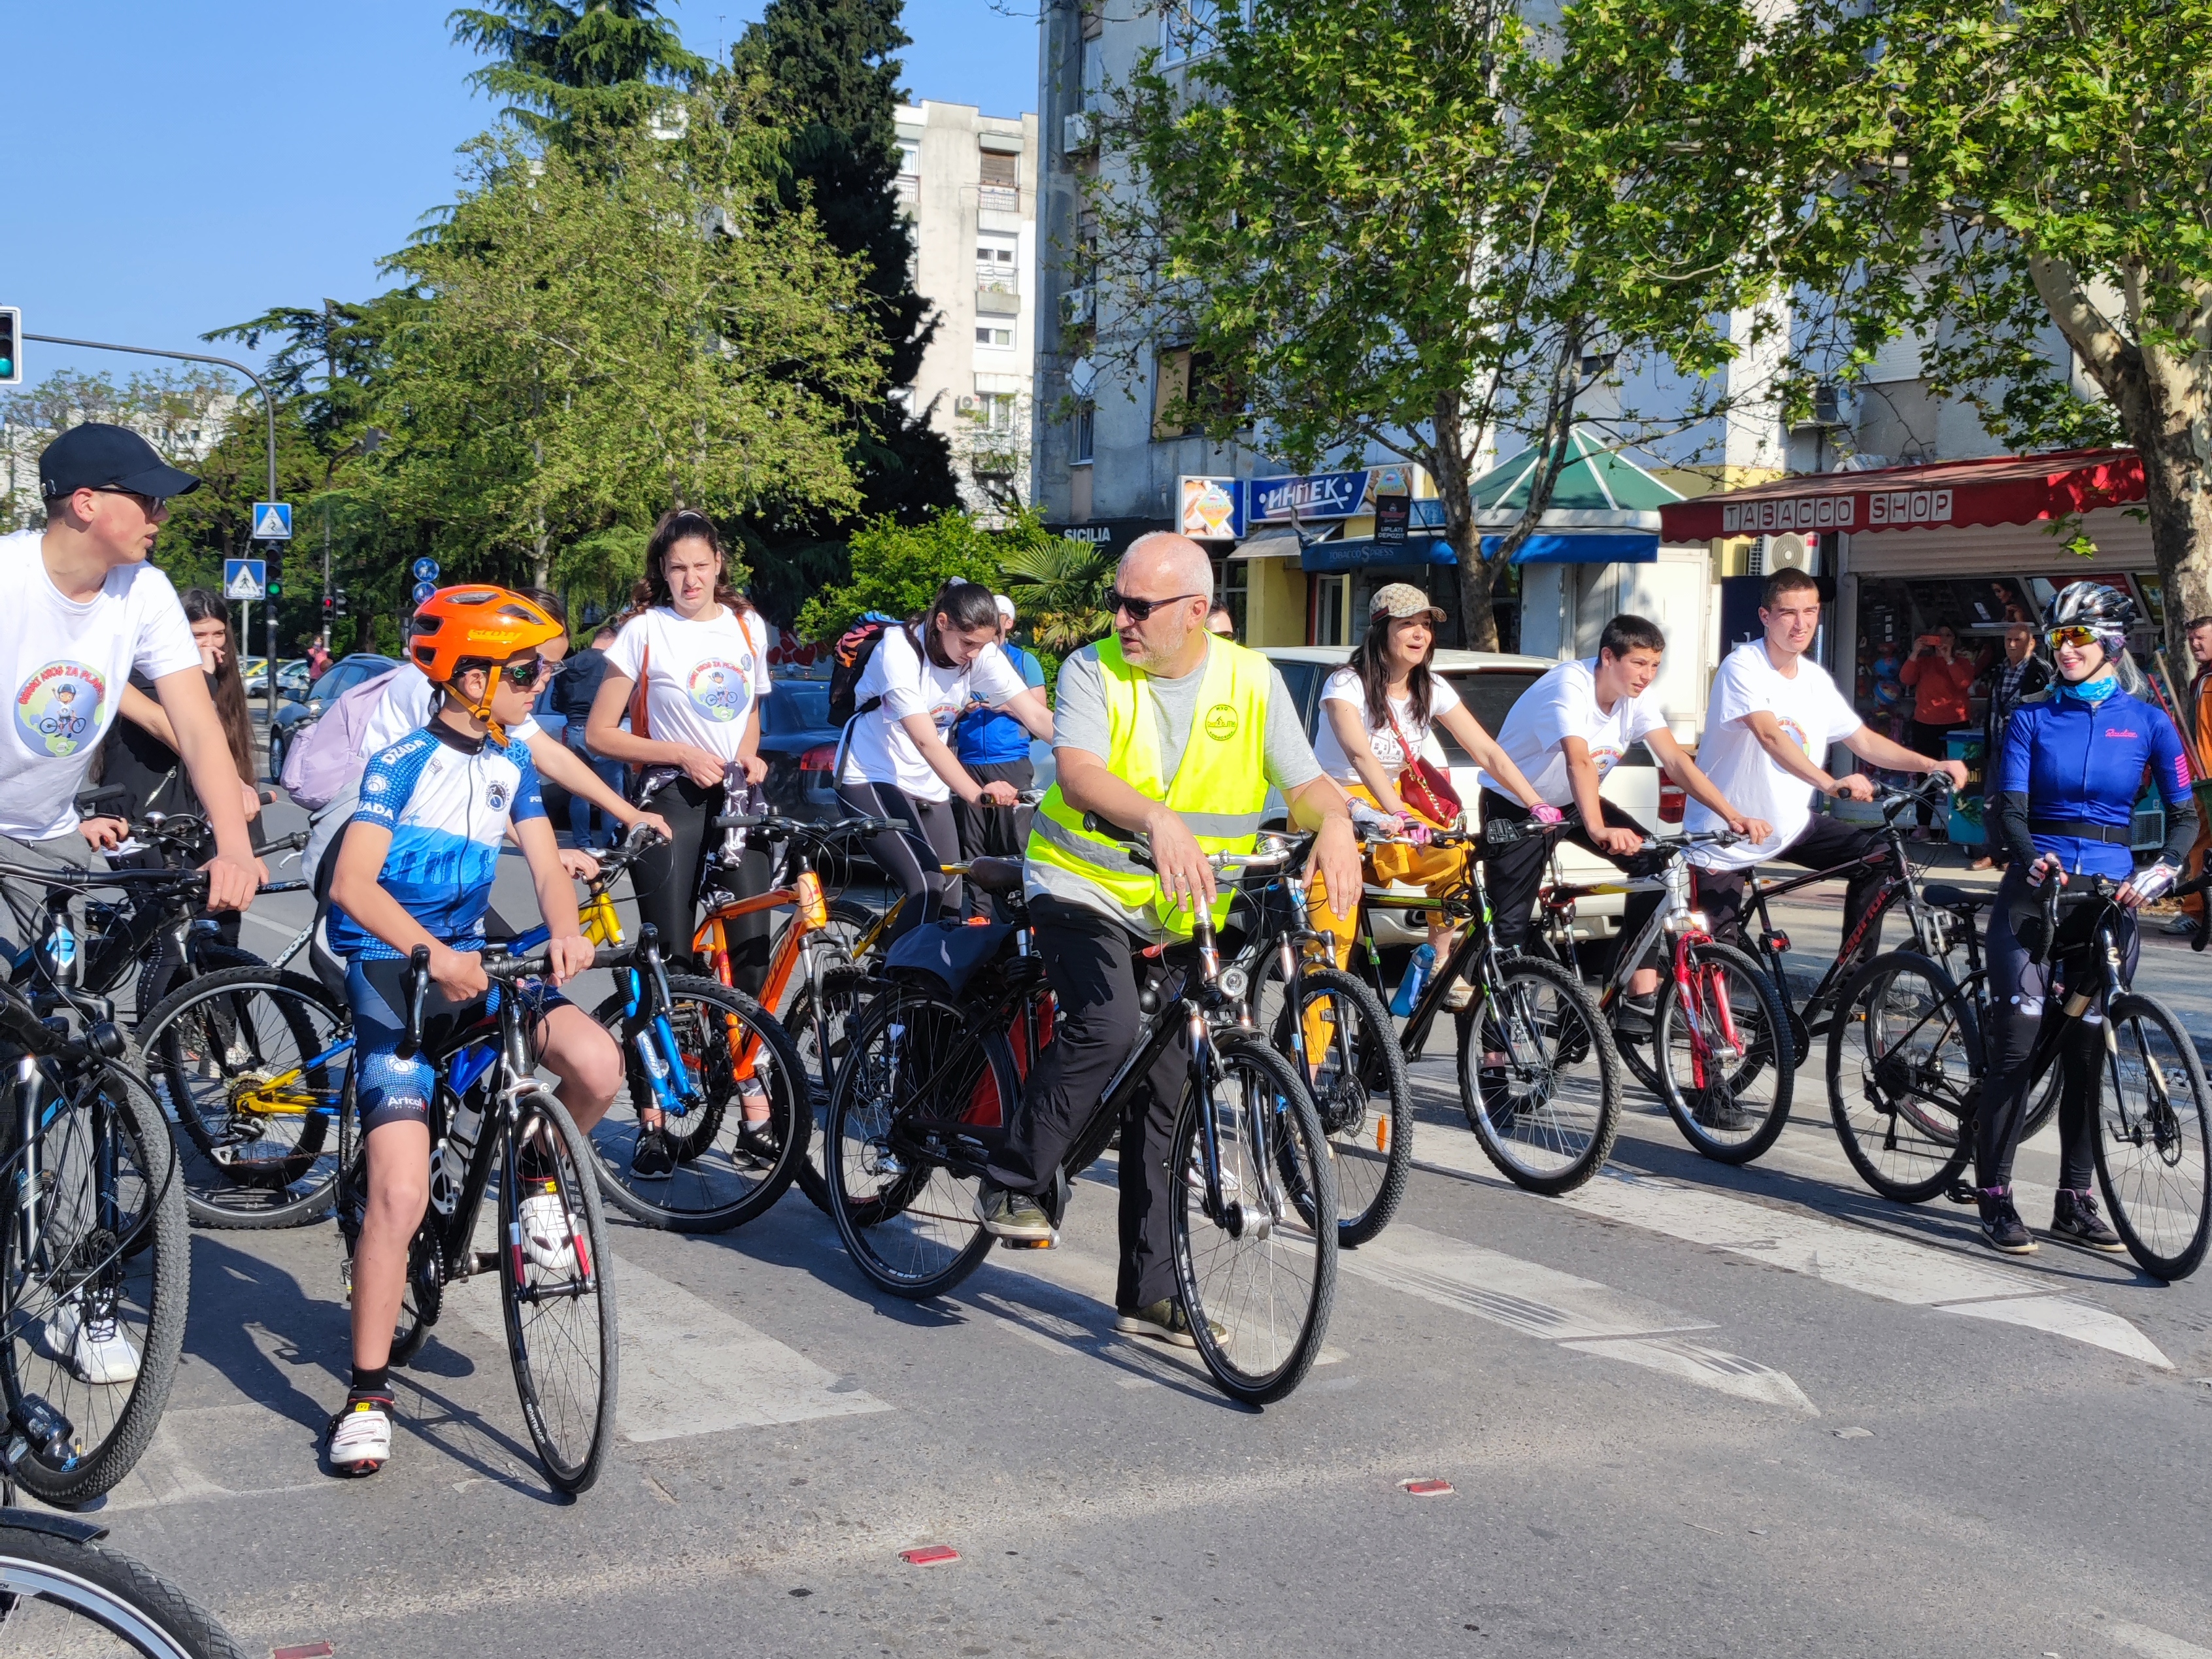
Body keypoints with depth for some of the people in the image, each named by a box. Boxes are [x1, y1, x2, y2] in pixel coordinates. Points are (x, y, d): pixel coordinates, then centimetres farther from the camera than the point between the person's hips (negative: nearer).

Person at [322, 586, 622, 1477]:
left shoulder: (511, 763, 8)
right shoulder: (404, 763, -12)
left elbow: (548, 868, 2)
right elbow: (352, 884, -22)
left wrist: (567, 933, -21)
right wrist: (434, 954, -36)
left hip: (472, 966, 5)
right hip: (393, 977, -5)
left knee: (597, 1063, -23)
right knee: (401, 1196, -16)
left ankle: (538, 1175, 9)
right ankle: (367, 1395, -3)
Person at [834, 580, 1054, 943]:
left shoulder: (982, 654, -8)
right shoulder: (900, 651, -23)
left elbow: (1037, 715, -14)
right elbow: (925, 740, -33)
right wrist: (976, 794, -46)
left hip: (927, 784, 6)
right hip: (873, 777, -6)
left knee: (949, 898, 1)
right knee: (926, 887, -23)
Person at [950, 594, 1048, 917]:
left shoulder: (1024, 661, 10)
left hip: (1010, 765, -2)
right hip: (969, 766, 2)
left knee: (1014, 843, -7)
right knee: (972, 847, 0)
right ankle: (979, 915, 3)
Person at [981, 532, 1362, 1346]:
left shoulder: (1252, 681, 0)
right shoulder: (1093, 671, -9)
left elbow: (1306, 783, -5)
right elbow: (1077, 773, -26)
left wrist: (1335, 823, -30)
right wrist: (1160, 821, -45)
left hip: (1181, 915, 4)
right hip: (1083, 889, -3)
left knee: (1164, 1095, 6)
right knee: (1107, 1025, -31)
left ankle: (1150, 1292, 15)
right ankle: (1012, 1184, -12)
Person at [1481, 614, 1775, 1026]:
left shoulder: (1638, 697, -10)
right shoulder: (1570, 686, -31)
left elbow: (1675, 760, -17)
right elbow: (1579, 761, -46)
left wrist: (1733, 816, -28)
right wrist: (1598, 830, -60)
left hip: (1569, 802, 6)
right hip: (1514, 805, -6)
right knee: (1510, 923, -12)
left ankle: (1641, 997, -10)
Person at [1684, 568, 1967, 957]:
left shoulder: (1815, 679, 4)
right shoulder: (1743, 666, -18)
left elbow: (1863, 740, 11)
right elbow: (1770, 736, -34)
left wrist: (1931, 765, -3)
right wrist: (1830, 784, -47)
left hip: (1789, 826, 6)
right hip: (1724, 834, -6)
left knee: (1878, 851, -7)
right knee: (1718, 944, -8)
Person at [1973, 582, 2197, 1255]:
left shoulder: (2147, 720, 6)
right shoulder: (2033, 717, 4)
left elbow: (2184, 814, 4)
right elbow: (2010, 808, -5)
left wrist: (2163, 870, -15)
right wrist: (2032, 858, -26)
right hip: (2034, 890, -1)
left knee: (2088, 1051, 5)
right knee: (2017, 1043, -8)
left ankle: (2075, 1199, 15)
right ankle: (1994, 1196, -1)